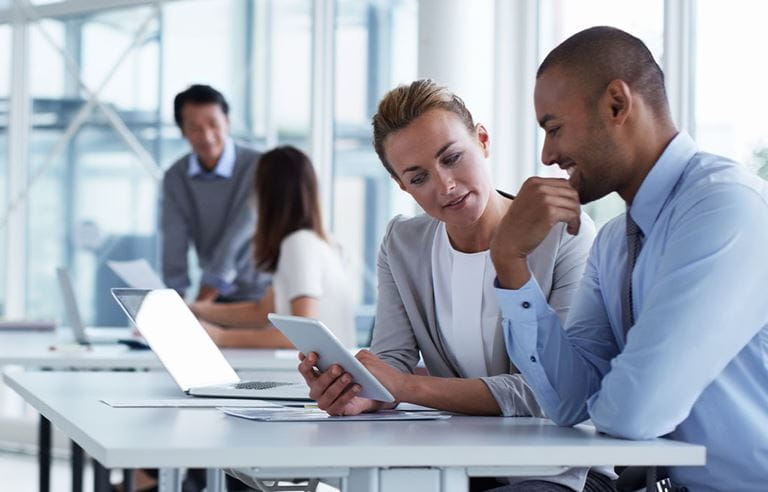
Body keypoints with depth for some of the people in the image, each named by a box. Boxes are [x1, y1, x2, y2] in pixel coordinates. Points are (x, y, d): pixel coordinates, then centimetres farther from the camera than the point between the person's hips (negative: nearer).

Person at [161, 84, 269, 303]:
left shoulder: (258, 168, -16)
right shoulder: (175, 177, -1)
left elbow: (235, 244, -20)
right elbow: (174, 247, -7)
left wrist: (199, 306, -24)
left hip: (260, 294, -4)